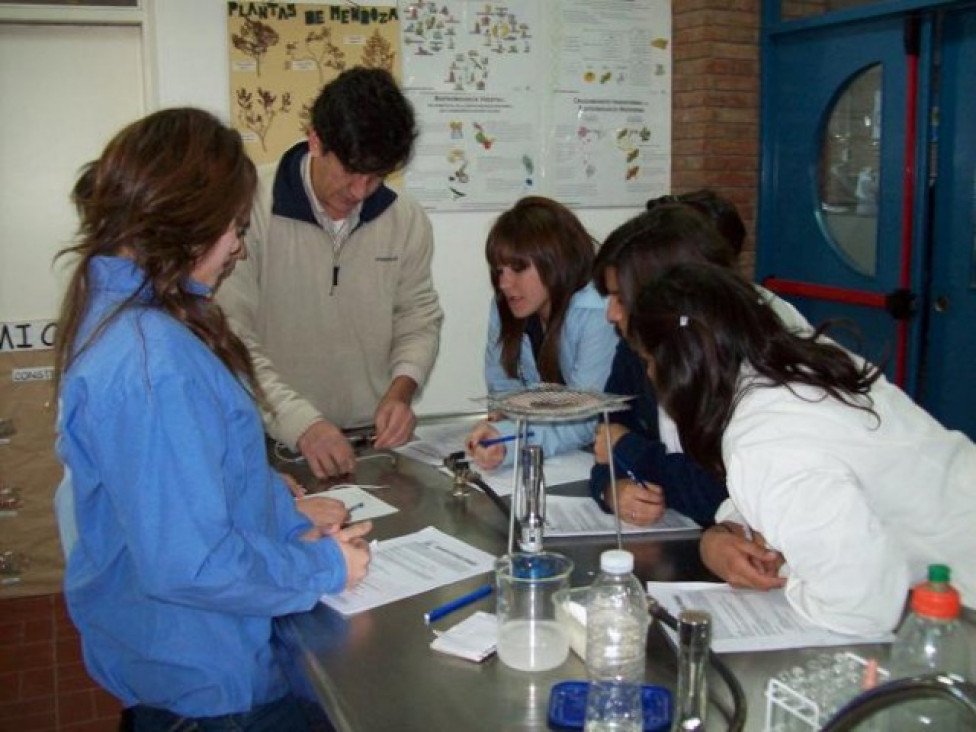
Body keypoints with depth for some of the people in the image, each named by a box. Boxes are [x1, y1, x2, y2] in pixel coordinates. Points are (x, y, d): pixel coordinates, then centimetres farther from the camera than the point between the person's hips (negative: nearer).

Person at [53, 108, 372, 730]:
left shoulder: (115, 306, 2)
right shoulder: (151, 362, -33)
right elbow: (189, 563, -32)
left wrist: (291, 521, 2)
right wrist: (323, 566, -18)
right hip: (203, 680, -10)